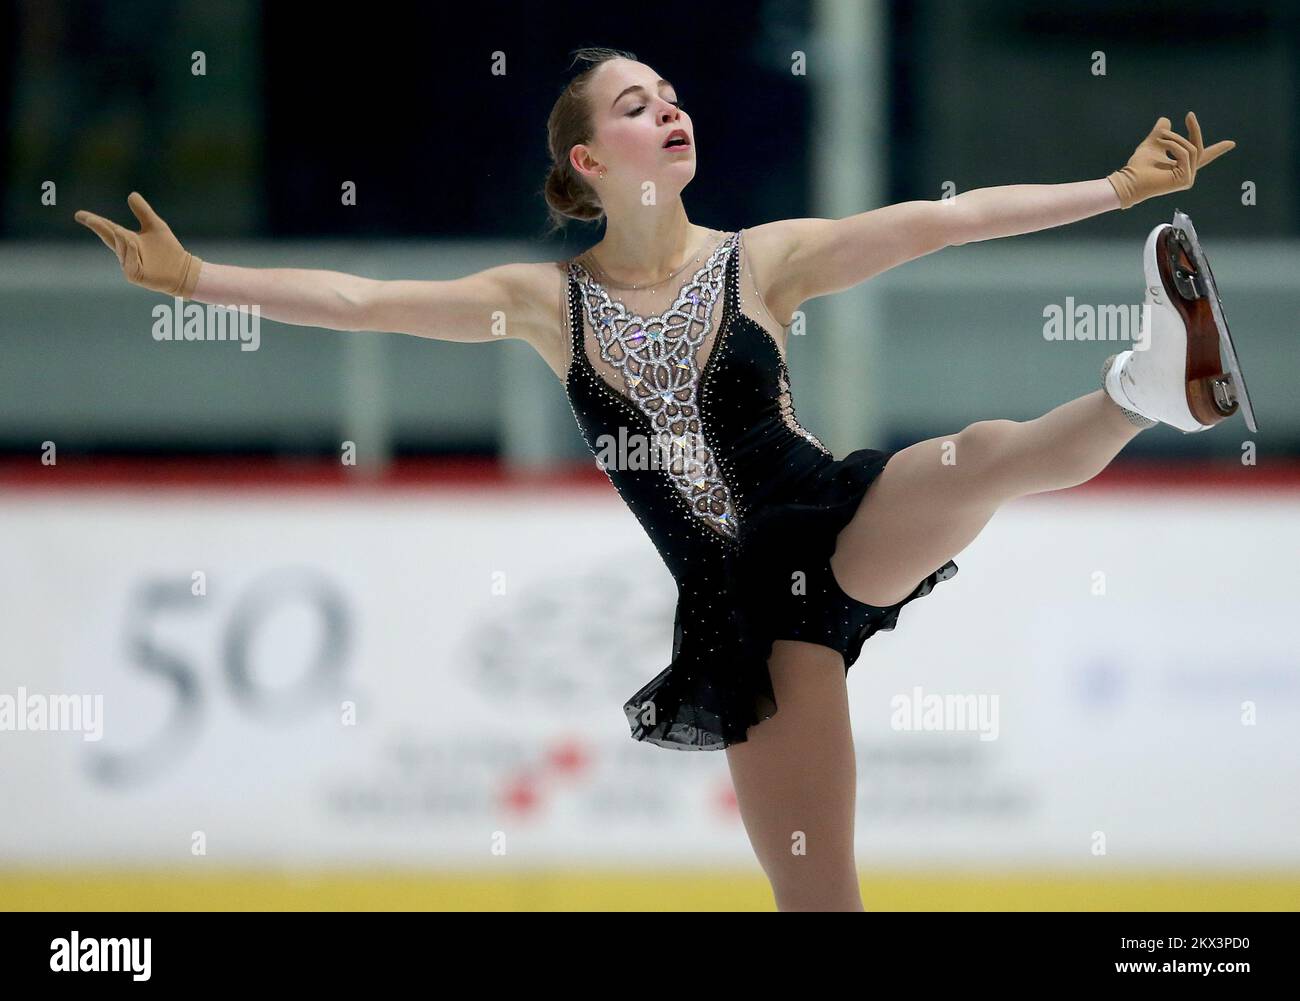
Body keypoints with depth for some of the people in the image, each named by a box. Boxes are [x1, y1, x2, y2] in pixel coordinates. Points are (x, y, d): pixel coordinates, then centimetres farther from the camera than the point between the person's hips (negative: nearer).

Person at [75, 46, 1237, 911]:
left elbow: (946, 220, -10)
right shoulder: (548, 302, 3)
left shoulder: (762, 260, -2)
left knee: (988, 454, -37)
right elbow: (360, 300, 0)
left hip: (838, 533, -1)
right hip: (742, 601, 1)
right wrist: (193, 277, -8)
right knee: (820, 900, 0)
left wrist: (1121, 188, -17)